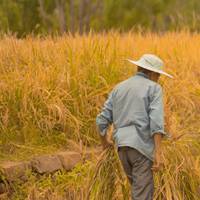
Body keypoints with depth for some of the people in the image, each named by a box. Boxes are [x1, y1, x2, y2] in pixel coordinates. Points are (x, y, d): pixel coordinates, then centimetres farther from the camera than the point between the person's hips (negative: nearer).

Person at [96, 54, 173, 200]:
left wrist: (105, 141, 36)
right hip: (142, 147, -6)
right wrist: (158, 153, -20)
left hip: (123, 147, 6)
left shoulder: (119, 88, 17)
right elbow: (156, 120, -15)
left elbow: (102, 120, 15)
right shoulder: (154, 88, 0)